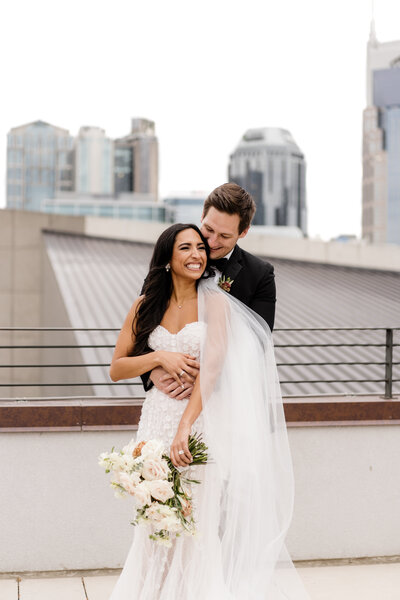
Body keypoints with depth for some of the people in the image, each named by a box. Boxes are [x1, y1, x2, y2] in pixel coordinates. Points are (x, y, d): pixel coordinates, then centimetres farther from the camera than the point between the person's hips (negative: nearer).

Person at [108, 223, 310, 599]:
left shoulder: (215, 302, -3)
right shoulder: (147, 305, 7)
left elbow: (213, 364, -15)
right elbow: (116, 369, 8)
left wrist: (186, 425, -25)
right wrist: (160, 358, -10)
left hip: (204, 418, -3)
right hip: (159, 419, 3)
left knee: (200, 522, -4)